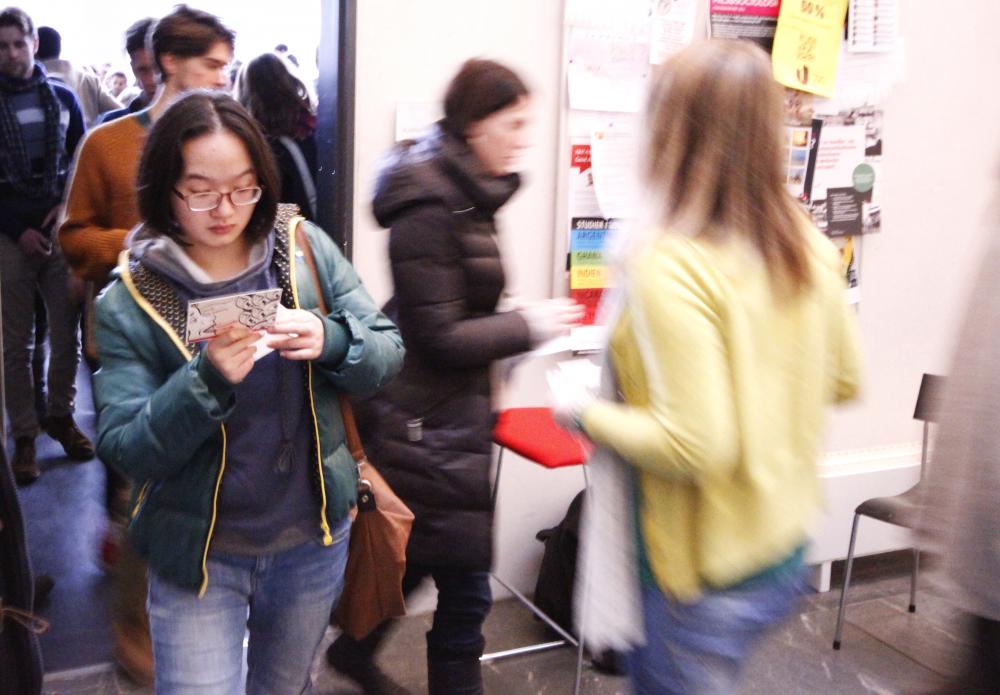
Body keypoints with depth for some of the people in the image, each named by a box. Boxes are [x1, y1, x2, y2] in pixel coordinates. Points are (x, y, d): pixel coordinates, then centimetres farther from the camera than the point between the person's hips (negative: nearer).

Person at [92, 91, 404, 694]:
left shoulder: (307, 250, -6)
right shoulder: (127, 303, -11)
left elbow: (389, 354, -5)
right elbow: (125, 450, -14)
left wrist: (329, 340, -27)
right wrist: (207, 378, -31)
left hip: (314, 538, 3)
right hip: (199, 554, -2)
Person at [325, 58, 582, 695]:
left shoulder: (468, 193, 9)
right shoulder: (429, 203, -21)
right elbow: (439, 337, -21)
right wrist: (528, 327, -14)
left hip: (447, 412, 10)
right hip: (430, 426, -10)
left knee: (420, 554, 25)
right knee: (465, 587, 1)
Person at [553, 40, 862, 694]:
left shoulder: (671, 265, -25)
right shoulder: (808, 244, -4)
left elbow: (694, 446, -27)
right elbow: (843, 380, 9)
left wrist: (587, 412, -13)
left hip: (704, 573, -7)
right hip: (783, 549, 7)